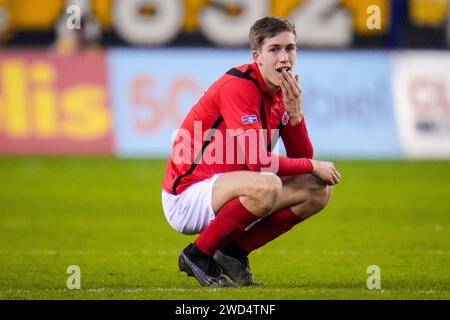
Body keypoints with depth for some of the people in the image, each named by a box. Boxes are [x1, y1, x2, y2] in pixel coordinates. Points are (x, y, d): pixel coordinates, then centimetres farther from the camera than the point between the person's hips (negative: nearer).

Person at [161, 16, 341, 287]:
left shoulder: (283, 92, 7)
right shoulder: (237, 86, -20)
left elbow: (302, 157, 5)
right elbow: (257, 160, -25)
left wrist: (295, 113, -12)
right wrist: (312, 166, -13)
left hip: (224, 189, 9)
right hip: (186, 196, -9)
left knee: (319, 190, 2)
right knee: (267, 186, -36)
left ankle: (234, 251, 3)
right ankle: (198, 255, -15)